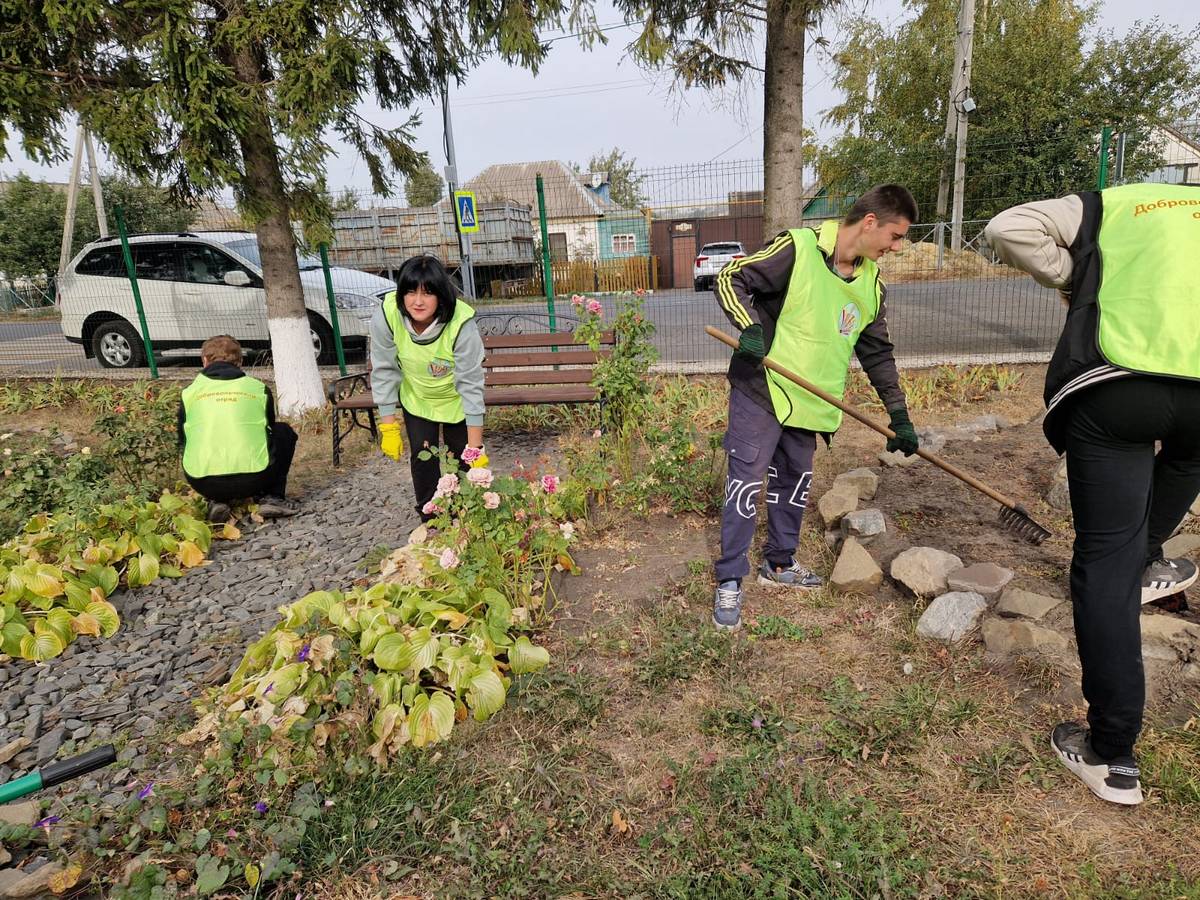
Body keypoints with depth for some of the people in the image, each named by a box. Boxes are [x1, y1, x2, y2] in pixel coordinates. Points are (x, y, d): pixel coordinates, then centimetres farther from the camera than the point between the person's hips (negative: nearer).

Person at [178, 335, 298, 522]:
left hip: (203, 484, 2)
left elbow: (182, 443, 25)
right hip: (253, 481, -2)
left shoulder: (189, 392, 14)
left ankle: (217, 501, 13)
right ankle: (272, 497, 13)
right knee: (284, 432, 26)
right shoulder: (259, 389, 12)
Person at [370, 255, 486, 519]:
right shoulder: (386, 315, -29)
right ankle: (429, 519, 21)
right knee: (422, 458, 1)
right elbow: (384, 371, -16)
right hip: (416, 397, 2)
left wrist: (476, 447, -28)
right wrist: (388, 427, -14)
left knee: (463, 457, 3)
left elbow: (471, 386, -30)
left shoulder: (461, 324, -36)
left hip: (455, 399, -2)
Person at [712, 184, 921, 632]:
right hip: (762, 391, -7)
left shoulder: (872, 281, 7)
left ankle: (779, 563, 34)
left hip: (810, 401, 7)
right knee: (746, 482, -5)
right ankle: (730, 581, 6)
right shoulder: (798, 248, -14)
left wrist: (899, 415, 11)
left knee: (795, 482, 15)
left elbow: (878, 352, 13)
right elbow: (731, 280, -13)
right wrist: (750, 328, -30)